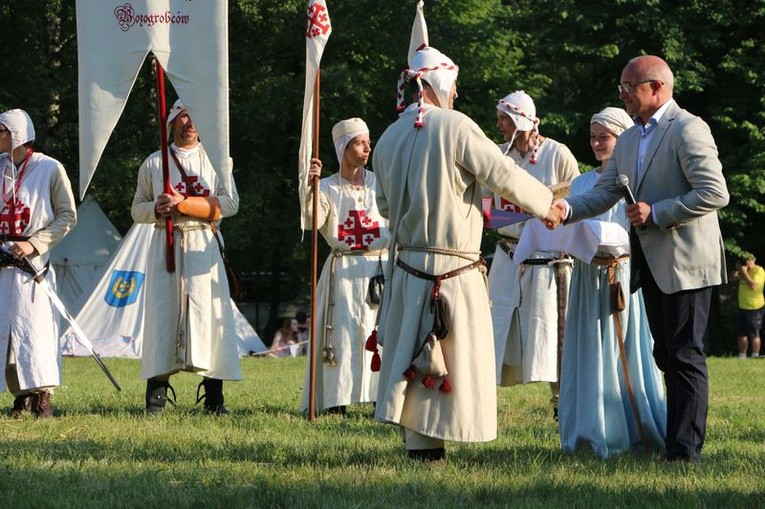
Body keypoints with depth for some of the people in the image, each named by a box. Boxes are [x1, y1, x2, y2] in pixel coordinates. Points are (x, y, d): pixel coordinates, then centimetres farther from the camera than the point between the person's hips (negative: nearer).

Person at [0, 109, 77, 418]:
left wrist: (34, 243, -12)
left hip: (31, 260, -5)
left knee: (33, 326, -11)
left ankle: (42, 396, -8)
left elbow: (67, 217, -2)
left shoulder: (50, 169, -2)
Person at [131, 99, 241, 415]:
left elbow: (229, 203, -3)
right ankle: (156, 396, -4)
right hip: (165, 245, 1)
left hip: (203, 246, -1)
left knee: (208, 311, -7)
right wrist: (158, 208, -9)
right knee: (163, 313, -5)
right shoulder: (154, 163, 12)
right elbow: (137, 209, 15)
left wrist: (183, 204, -12)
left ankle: (213, 398, -6)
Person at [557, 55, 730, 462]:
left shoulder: (687, 130, -12)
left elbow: (715, 194, -19)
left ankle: (685, 451, -8)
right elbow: (604, 194, 12)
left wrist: (656, 212, -19)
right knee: (667, 356, 13)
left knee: (685, 356, -8)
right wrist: (567, 208, -7)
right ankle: (675, 441, 19)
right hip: (651, 263, 9)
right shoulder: (629, 140, 16)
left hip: (684, 261, -9)